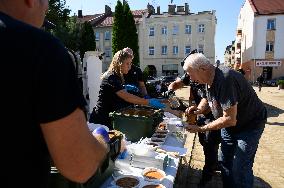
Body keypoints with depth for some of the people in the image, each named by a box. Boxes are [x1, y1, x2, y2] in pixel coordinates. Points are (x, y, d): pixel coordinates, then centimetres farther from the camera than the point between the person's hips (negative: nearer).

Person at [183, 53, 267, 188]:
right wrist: (200, 108, -9)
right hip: (229, 126, 9)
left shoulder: (225, 80, -34)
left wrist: (200, 129, -27)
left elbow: (230, 120, -33)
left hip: (250, 124, -8)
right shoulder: (210, 79, -5)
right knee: (225, 162, 14)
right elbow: (207, 98, 13)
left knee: (240, 169, -7)